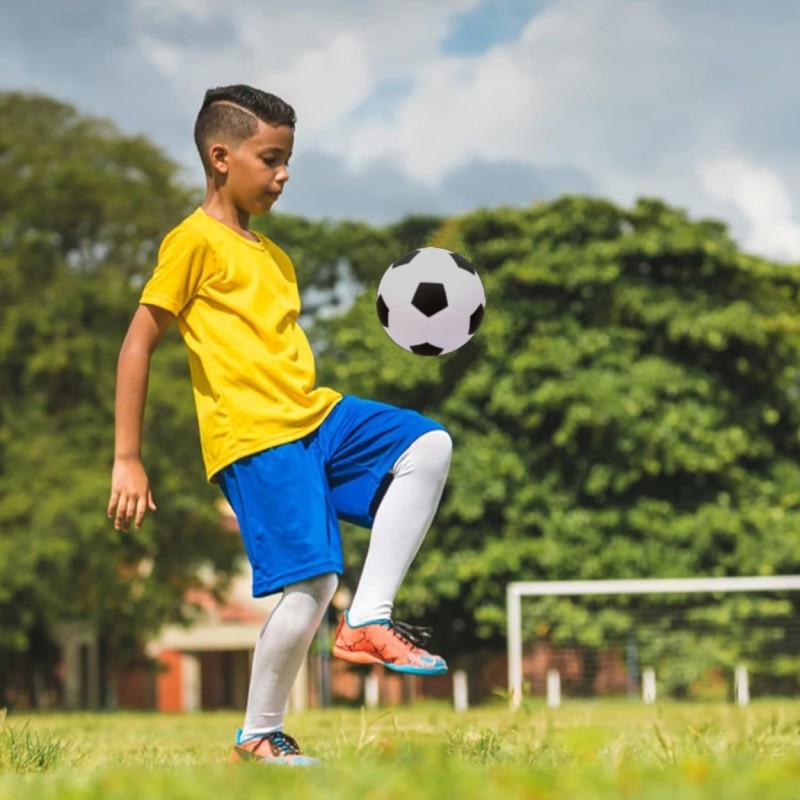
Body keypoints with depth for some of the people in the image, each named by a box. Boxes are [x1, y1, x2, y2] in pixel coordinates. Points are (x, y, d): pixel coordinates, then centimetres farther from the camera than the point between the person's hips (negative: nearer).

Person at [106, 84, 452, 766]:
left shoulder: (273, 256, 21)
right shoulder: (194, 241, -4)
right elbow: (138, 344, -7)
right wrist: (128, 459, -11)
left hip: (315, 415, 8)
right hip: (254, 436, -8)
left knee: (429, 446, -9)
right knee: (311, 583, -14)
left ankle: (367, 620, -9)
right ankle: (257, 738, 5)